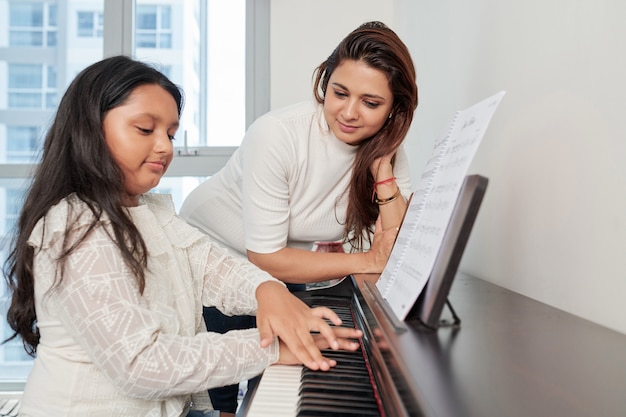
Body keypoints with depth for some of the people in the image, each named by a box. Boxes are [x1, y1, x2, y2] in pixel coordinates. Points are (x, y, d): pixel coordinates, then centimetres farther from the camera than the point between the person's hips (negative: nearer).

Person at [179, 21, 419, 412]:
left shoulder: (387, 151, -14)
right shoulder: (277, 135, -29)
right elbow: (266, 257, -27)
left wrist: (382, 167, -29)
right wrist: (365, 262, -25)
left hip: (284, 271, 4)